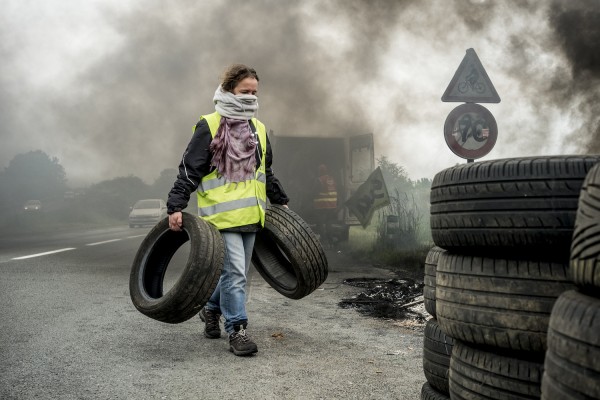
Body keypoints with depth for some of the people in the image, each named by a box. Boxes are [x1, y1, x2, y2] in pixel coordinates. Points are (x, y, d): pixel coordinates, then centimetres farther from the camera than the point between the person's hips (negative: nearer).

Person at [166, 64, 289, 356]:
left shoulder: (258, 128, 16)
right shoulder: (209, 126, -5)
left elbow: (266, 173, 28)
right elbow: (189, 170, -8)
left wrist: (281, 200, 31)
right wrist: (176, 206, -14)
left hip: (251, 215, 7)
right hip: (222, 214, -7)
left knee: (236, 272, 14)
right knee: (234, 272, -9)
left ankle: (212, 309, 36)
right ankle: (237, 330, -1)